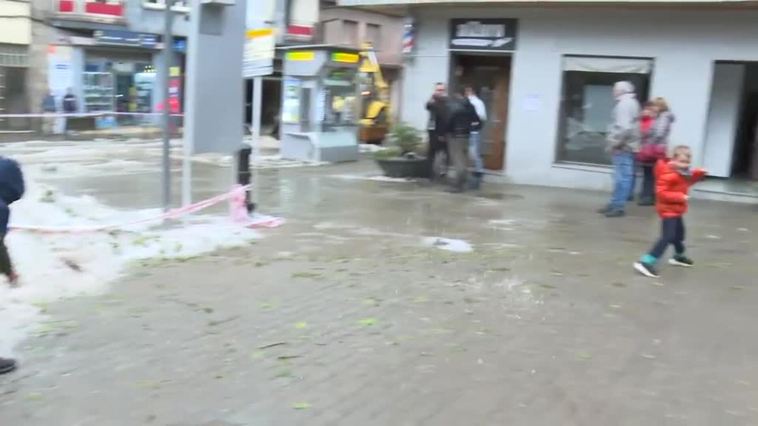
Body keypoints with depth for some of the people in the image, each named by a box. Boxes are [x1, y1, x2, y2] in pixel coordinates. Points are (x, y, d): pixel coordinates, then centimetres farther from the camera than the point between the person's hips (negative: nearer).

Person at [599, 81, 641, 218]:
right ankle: (615, 204, 21)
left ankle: (618, 206, -5)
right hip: (627, 146, 11)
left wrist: (614, 144, -18)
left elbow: (624, 128, -26)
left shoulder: (624, 104, -16)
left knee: (621, 177, -8)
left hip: (623, 147, -11)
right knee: (621, 176, 14)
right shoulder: (631, 103, 18)